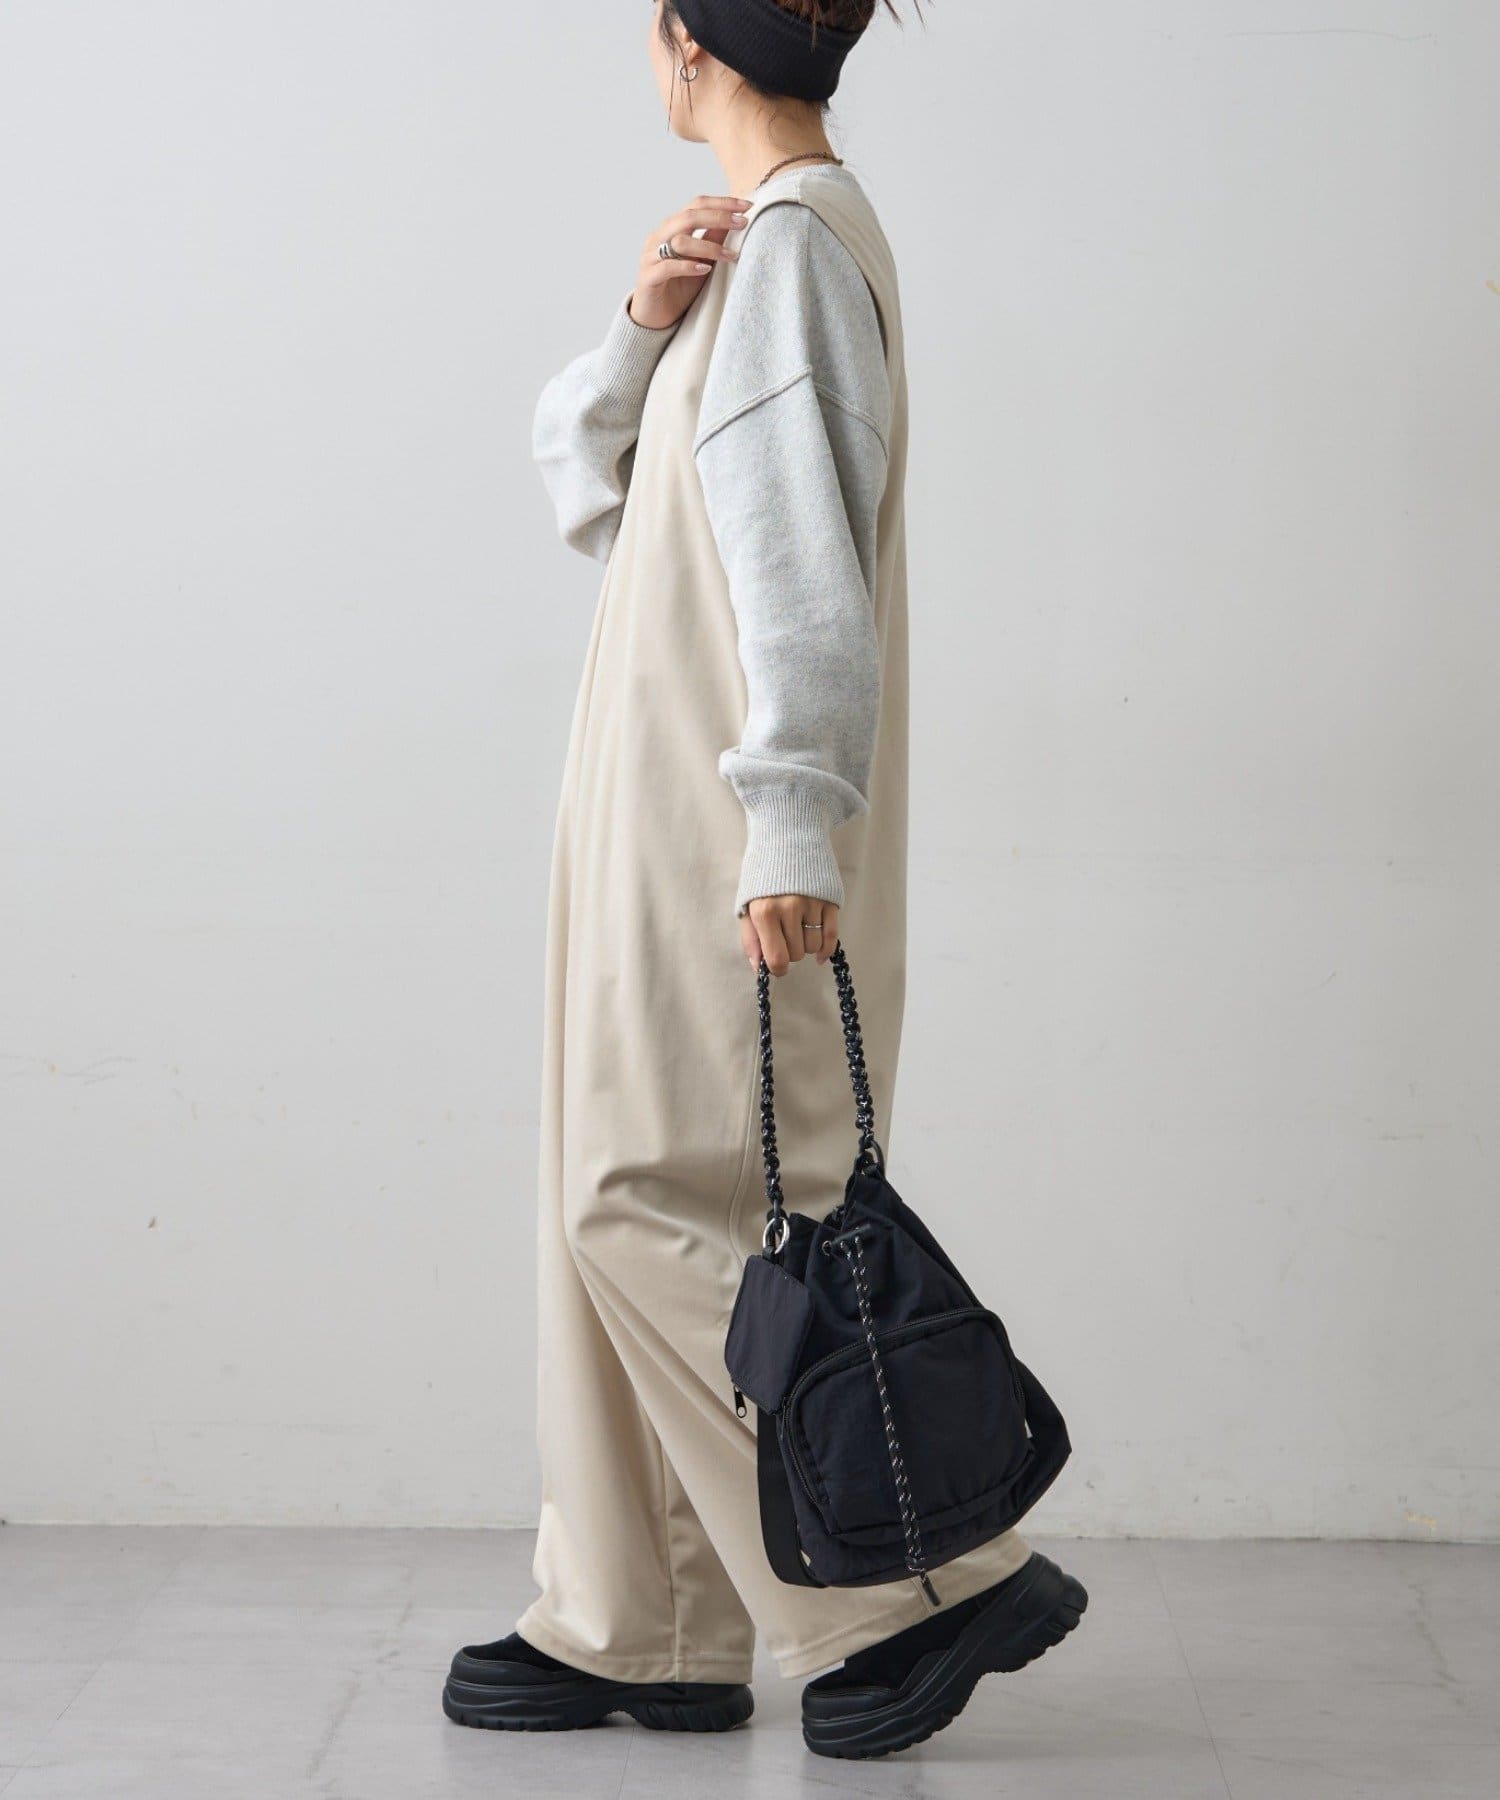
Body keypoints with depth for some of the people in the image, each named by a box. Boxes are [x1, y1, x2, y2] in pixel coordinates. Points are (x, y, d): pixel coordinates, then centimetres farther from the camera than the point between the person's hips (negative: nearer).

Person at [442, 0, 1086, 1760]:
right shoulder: (749, 243, 18)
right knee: (626, 1202, 11)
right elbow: (588, 490, 15)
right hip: (668, 829, 10)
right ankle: (631, 1631, 19)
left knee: (655, 1204, -7)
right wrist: (639, 329, -3)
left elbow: (804, 559, -21)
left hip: (727, 840, -10)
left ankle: (941, 1581, 1)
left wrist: (789, 827, -25)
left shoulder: (790, 247, -13)